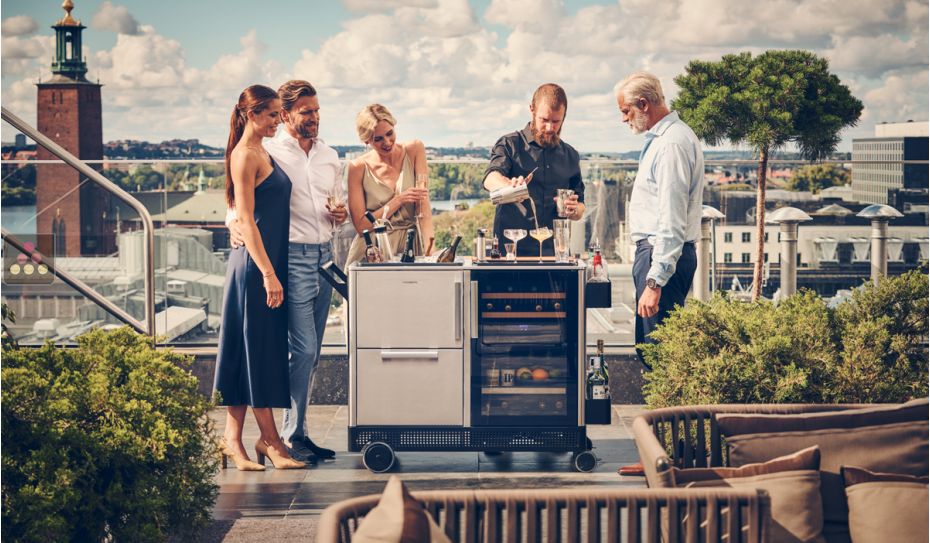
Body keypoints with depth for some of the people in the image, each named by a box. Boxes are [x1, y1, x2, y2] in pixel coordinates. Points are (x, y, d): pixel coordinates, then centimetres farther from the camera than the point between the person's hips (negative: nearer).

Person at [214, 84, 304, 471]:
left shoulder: (262, 153, 17)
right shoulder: (245, 156, -11)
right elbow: (246, 220, -17)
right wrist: (268, 274, -21)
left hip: (271, 260, 10)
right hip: (254, 264, -10)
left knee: (266, 349, 9)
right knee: (256, 348, -4)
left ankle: (233, 439, 13)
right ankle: (270, 440, 1)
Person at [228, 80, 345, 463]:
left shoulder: (330, 156, 17)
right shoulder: (268, 154, -3)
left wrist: (341, 214, 2)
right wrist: (235, 223, -24)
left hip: (325, 257, 7)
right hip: (292, 257, -7)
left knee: (311, 352, 9)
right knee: (303, 349, -12)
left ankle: (297, 433, 16)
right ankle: (292, 437, -3)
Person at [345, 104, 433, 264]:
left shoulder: (414, 150, -1)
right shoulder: (358, 167, -4)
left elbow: (424, 206, -9)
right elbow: (361, 226, -6)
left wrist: (429, 249, -23)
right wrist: (399, 200, -15)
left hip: (410, 246, 1)